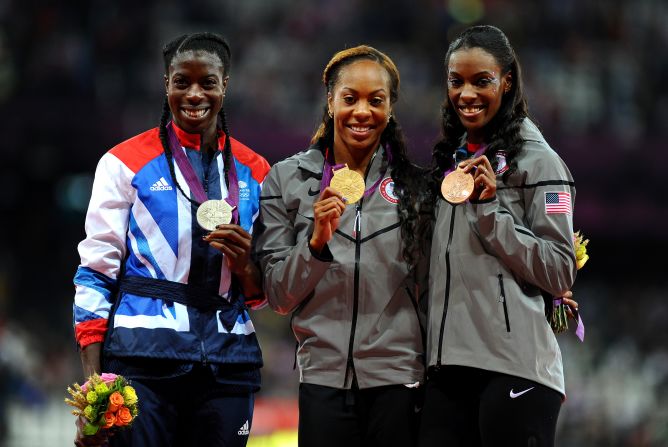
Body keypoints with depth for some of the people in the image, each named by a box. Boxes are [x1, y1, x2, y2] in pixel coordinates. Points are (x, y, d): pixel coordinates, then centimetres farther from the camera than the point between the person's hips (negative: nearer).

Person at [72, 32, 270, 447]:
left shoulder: (253, 173, 12)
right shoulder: (126, 164, 2)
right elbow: (96, 274, -1)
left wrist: (245, 265, -8)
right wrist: (93, 382, -10)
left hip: (227, 363, 3)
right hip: (142, 359, -3)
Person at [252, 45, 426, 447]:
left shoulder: (413, 182, 6)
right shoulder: (288, 180, 4)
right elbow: (279, 296, 2)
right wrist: (316, 242, -13)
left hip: (399, 379, 0)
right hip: (325, 379, 0)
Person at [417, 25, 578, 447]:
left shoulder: (537, 161, -2)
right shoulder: (450, 160, 18)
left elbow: (560, 273, -8)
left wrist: (491, 208, -13)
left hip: (514, 367, -6)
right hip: (448, 365, 6)